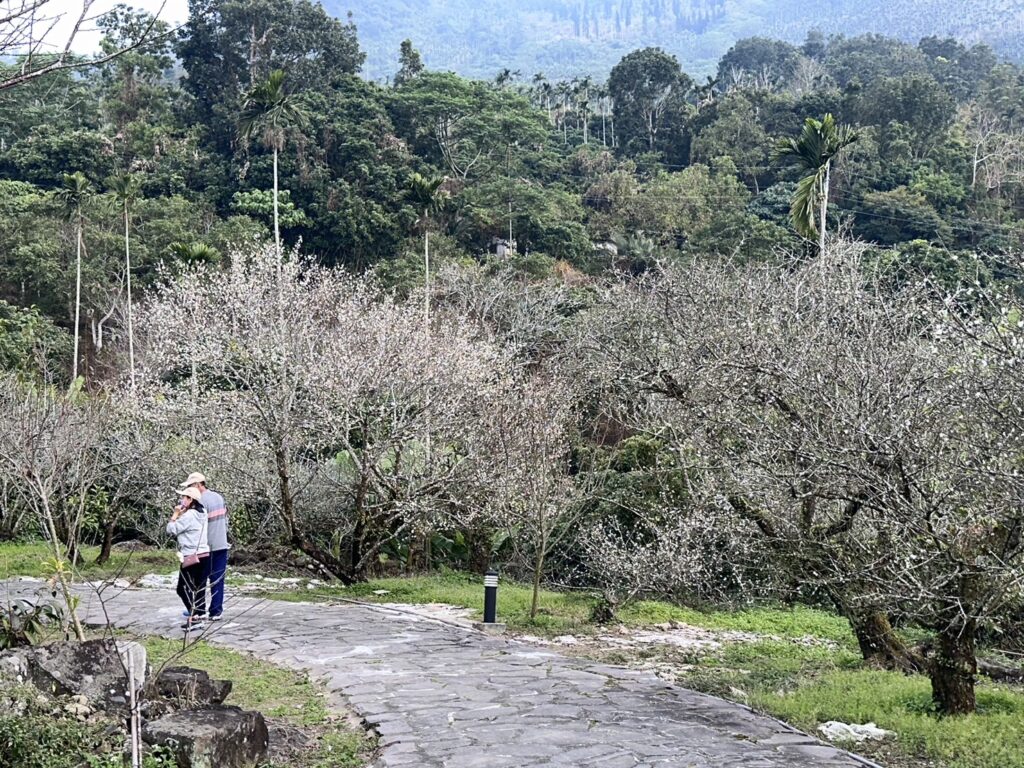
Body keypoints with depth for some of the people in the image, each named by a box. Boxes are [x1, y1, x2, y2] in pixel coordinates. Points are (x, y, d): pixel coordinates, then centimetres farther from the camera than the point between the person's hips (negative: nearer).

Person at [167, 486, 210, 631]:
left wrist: (176, 514, -2)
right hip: (204, 555, 9)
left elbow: (171, 530, -10)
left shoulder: (189, 516, -16)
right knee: (199, 588, 10)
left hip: (191, 558, -9)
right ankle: (199, 615, 12)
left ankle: (195, 618, -11)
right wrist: (181, 514, 10)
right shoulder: (202, 513, 11)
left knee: (183, 588, -3)